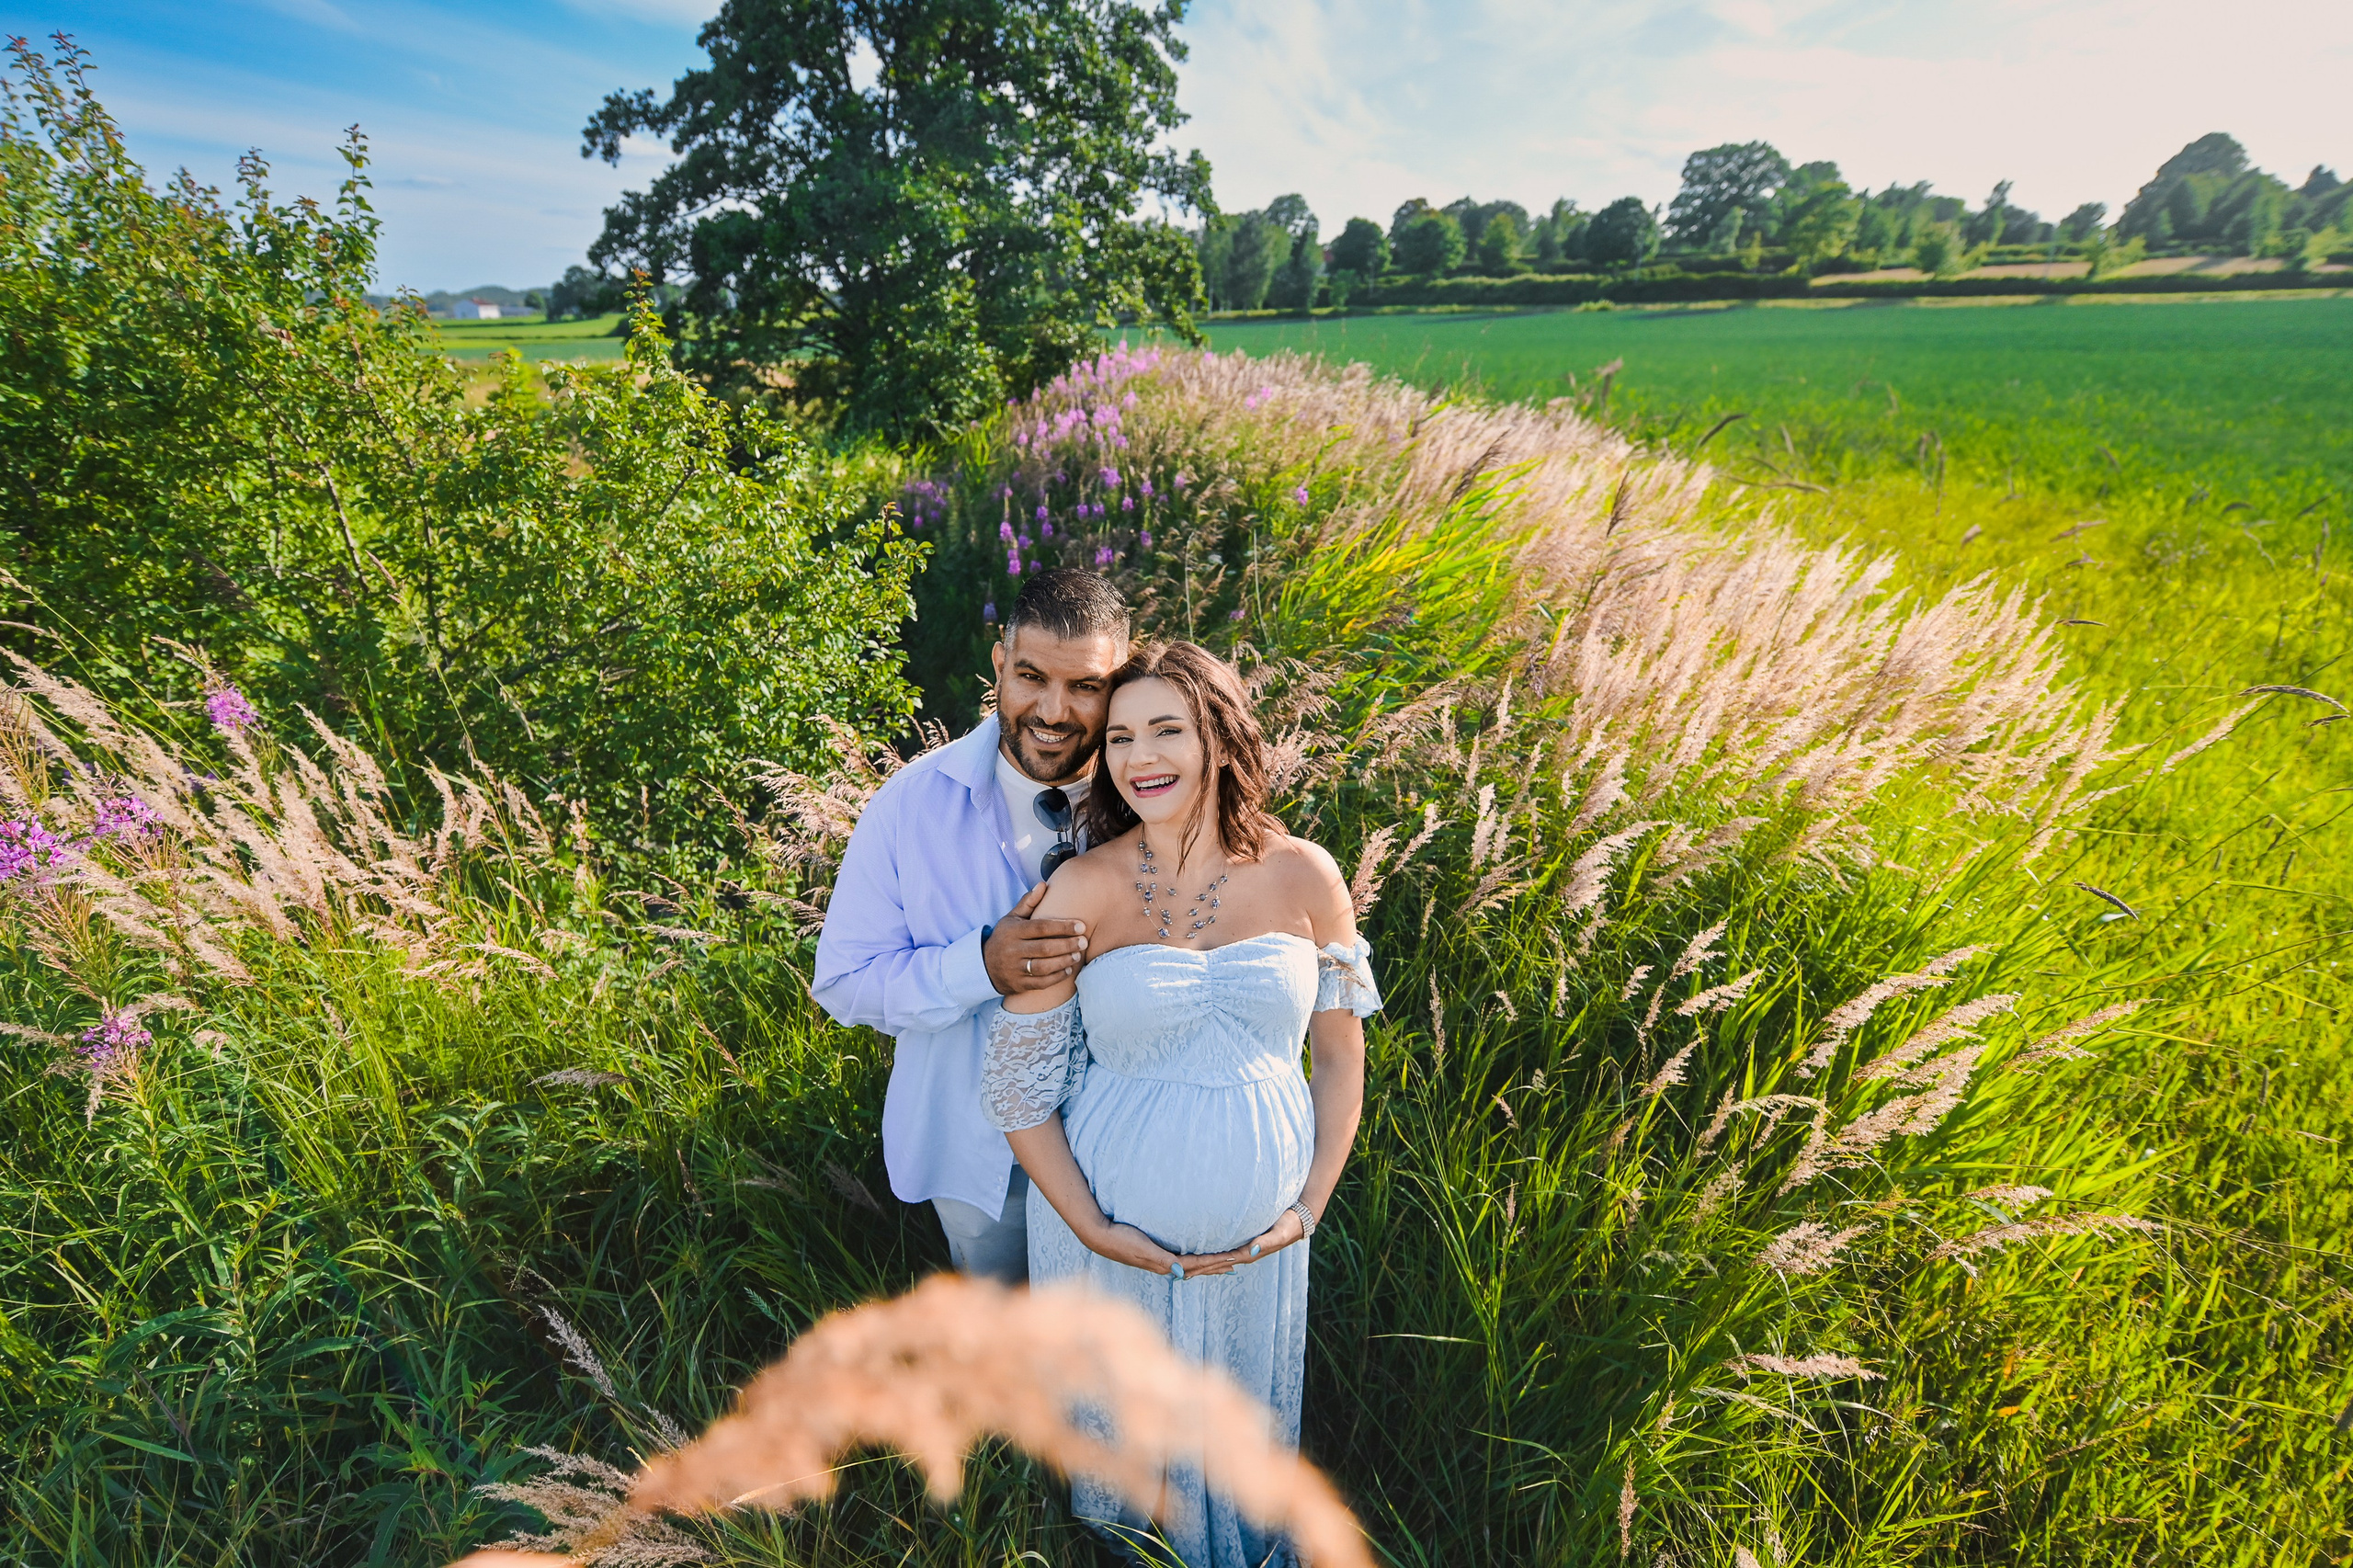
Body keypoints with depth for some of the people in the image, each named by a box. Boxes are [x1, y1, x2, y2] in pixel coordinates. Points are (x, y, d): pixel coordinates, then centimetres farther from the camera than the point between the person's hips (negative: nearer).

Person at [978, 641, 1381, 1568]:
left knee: (1239, 1405, 26)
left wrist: (1310, 1207, -5)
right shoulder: (1082, 892, -17)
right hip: (1114, 1226, -1)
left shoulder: (1304, 878, -11)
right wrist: (1090, 1228, -13)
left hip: (1259, 1235, 2)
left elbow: (1341, 1056, -1)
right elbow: (1016, 1081, -11)